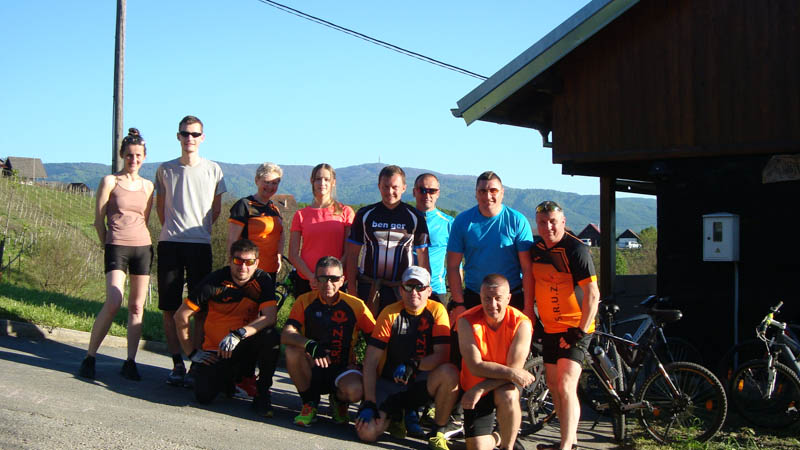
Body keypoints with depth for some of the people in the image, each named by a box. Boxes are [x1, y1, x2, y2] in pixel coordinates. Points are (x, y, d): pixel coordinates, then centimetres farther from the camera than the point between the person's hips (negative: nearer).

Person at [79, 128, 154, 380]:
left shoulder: (147, 186, 13)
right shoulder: (110, 182, 1)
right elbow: (99, 221, 3)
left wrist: (139, 241, 12)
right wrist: (109, 245, 8)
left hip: (142, 246, 4)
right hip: (117, 246, -4)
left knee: (137, 306, 1)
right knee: (113, 303, -17)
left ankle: (130, 362, 7)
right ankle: (89, 357, -5)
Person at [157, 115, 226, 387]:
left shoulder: (213, 170, 5)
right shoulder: (165, 170, 9)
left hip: (200, 245, -1)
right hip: (169, 244, 2)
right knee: (169, 308, 1)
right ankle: (177, 364, 9)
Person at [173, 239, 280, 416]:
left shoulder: (263, 280, -8)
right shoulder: (215, 280, -11)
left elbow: (270, 317, -22)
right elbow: (181, 316, -6)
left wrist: (239, 334, -36)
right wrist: (192, 353, -7)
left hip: (245, 348, 0)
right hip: (214, 350, 0)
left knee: (271, 336, -31)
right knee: (204, 396, -21)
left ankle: (262, 393, -11)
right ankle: (229, 377, 17)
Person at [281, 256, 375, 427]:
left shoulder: (356, 305, -6)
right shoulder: (305, 301, -6)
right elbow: (286, 335, -20)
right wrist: (310, 345, -39)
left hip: (342, 368, -1)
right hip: (312, 369, 1)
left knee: (355, 391, -34)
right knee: (292, 350, -29)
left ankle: (339, 401, 8)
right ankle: (309, 404, -6)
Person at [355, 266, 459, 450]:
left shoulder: (437, 311, -6)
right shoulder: (390, 313, -6)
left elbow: (442, 354, -15)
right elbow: (371, 360, -10)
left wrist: (414, 365, -34)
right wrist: (369, 403, -19)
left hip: (421, 383, 0)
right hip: (389, 384, 0)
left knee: (449, 373, -33)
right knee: (367, 433, -23)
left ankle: (438, 432, -11)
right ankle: (395, 414, 13)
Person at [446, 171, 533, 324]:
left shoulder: (518, 221, -4)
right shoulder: (462, 221, 0)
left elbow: (527, 269, -6)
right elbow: (453, 266, 0)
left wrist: (528, 308, -11)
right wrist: (458, 304, -6)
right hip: (473, 298, 1)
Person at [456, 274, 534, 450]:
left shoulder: (521, 323, -18)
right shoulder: (467, 321, -18)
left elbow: (514, 368, -21)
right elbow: (475, 367, -22)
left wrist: (480, 388, -28)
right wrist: (510, 373, -34)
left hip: (505, 386, 0)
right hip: (474, 389, 1)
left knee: (508, 396, -36)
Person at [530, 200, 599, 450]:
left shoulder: (576, 250, -17)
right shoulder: (536, 249, 5)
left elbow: (592, 294, -18)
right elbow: (532, 284, 19)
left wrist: (580, 332, -20)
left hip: (575, 329, -7)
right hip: (550, 327, 8)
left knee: (566, 386, -16)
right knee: (553, 384, 12)